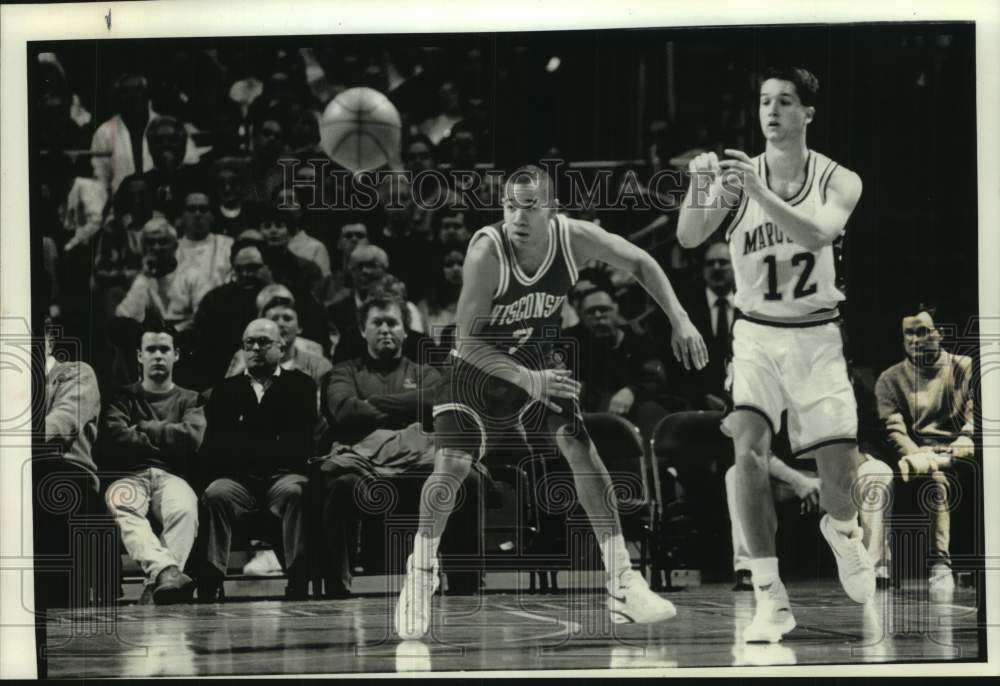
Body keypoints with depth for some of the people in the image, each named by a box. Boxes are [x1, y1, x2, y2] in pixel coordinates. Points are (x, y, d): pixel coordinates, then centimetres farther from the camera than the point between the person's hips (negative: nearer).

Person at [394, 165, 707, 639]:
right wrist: (527, 381, -35)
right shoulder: (486, 250, -32)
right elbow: (469, 340, -27)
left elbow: (641, 264, -3)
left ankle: (623, 584, -7)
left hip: (539, 362, 3)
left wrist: (680, 321, -11)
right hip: (479, 366, -3)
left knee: (583, 452, -10)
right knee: (450, 466, -14)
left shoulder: (574, 237, -22)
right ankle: (420, 574, 10)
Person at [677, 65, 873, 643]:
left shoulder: (839, 182, -7)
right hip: (756, 335, 0)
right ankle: (772, 600, -17)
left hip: (817, 336, 0)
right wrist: (699, 188, -35)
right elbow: (689, 238, -17)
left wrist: (758, 191, -39)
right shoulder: (738, 175, -5)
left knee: (841, 470, 1)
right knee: (748, 450, -21)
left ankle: (842, 531, 41)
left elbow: (817, 234, -27)